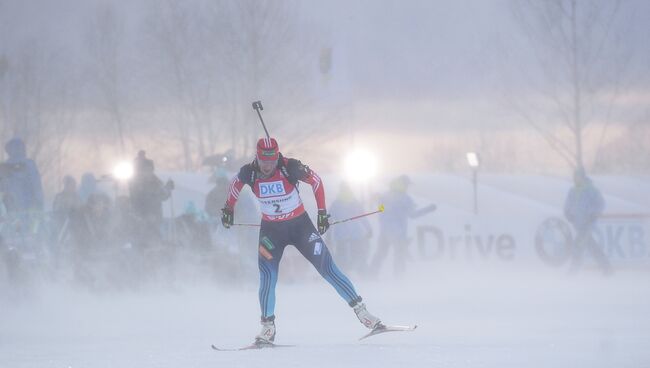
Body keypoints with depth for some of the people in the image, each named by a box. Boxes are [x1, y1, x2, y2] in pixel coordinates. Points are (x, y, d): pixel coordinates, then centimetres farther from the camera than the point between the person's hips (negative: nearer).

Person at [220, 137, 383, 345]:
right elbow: (236, 184, 9)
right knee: (267, 277, -12)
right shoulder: (249, 173, -15)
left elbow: (316, 181, -5)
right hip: (271, 230, 2)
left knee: (326, 268, -4)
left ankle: (361, 312, 0)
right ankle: (268, 327, -1)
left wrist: (322, 212, -4)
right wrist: (228, 208, 19)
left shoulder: (290, 168, -22)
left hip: (299, 225, -1)